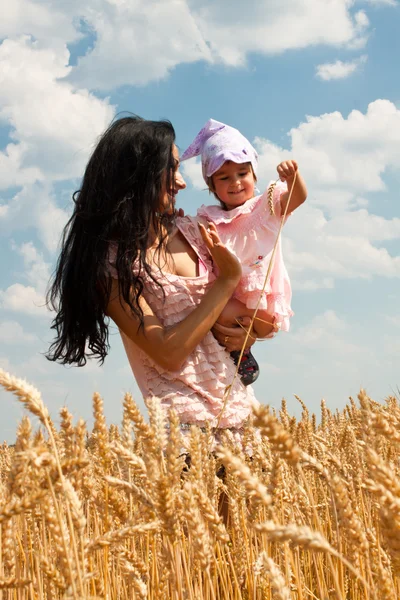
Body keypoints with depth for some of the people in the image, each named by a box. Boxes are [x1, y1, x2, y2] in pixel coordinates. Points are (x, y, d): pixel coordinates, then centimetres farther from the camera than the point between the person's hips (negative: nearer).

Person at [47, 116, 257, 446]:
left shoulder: (191, 231, 6)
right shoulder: (109, 261, -10)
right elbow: (168, 353, -17)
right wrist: (226, 281, -11)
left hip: (242, 409, 6)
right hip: (187, 420, -5)